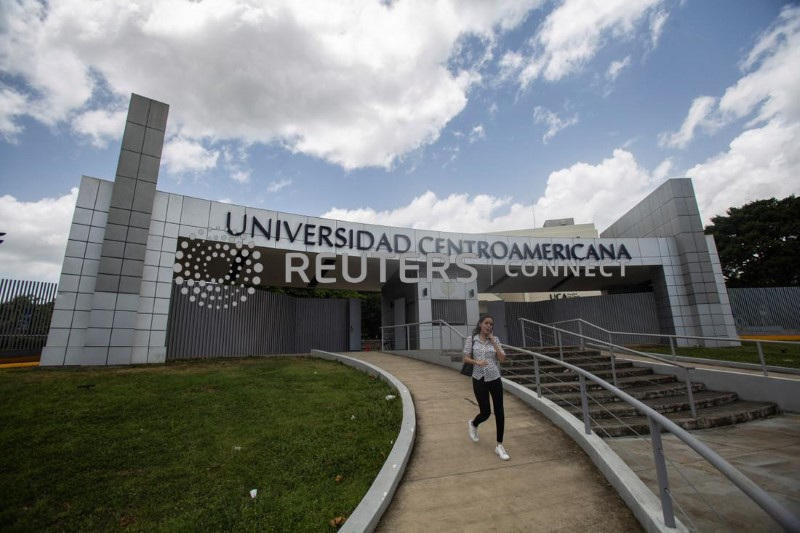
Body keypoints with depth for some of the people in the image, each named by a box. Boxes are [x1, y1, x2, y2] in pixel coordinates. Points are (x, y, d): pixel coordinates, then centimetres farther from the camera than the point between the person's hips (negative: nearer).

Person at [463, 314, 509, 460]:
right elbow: (465, 358, -3)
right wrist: (477, 362, -22)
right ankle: (473, 424, 39)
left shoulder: (495, 340, 2)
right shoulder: (472, 339, -4)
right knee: (485, 413, 4)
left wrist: (493, 341, -12)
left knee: (499, 413, 2)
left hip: (495, 379, 2)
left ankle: (499, 446, 19)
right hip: (479, 380, -2)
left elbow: (502, 359, -5)